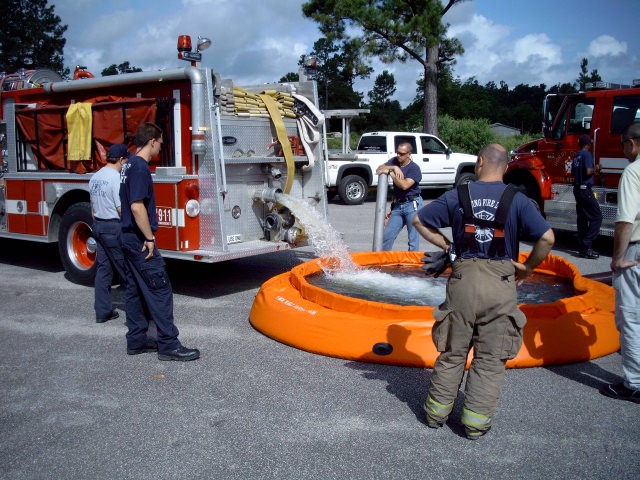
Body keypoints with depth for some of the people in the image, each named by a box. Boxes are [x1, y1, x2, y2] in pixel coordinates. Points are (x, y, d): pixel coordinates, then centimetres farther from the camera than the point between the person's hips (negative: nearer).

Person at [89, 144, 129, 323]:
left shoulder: (95, 177, 10)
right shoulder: (116, 177, -15)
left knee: (103, 269, 10)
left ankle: (103, 311, 13)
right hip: (114, 227, -8)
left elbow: (93, 207, 16)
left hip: (98, 226, 8)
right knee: (126, 269, 0)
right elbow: (121, 208, -18)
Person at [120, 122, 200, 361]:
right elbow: (137, 207, -24)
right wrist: (149, 238, -17)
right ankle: (168, 344, -5)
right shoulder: (141, 168, -17)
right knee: (160, 289, -8)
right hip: (139, 239, -10)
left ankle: (136, 340, 20)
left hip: (128, 237, 10)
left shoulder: (130, 165, 13)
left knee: (135, 289, 13)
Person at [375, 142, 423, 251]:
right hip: (398, 205, 6)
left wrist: (390, 172, -23)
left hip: (412, 205, -6)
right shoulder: (394, 161, 8)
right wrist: (394, 167, -16)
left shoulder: (414, 168, -12)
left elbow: (404, 185, -23)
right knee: (387, 235, 7)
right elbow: (379, 169, -1)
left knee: (413, 238, -2)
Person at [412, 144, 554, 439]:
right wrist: (528, 267, 3)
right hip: (501, 284, -1)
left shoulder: (458, 196, 1)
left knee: (452, 353, 15)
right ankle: (475, 422, 15)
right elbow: (547, 238, -10)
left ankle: (437, 412, 26)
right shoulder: (517, 200, -2)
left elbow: (419, 220, 5)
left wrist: (446, 246, 11)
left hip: (463, 279, 1)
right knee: (490, 359, 9)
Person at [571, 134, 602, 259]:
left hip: (577, 189, 9)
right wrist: (595, 169, -1)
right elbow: (588, 171, -20)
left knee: (582, 218, 11)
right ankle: (587, 246, -13)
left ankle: (582, 248, 13)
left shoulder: (576, 156, 14)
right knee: (596, 217, -7)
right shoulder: (587, 154, -10)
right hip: (586, 189, -9)